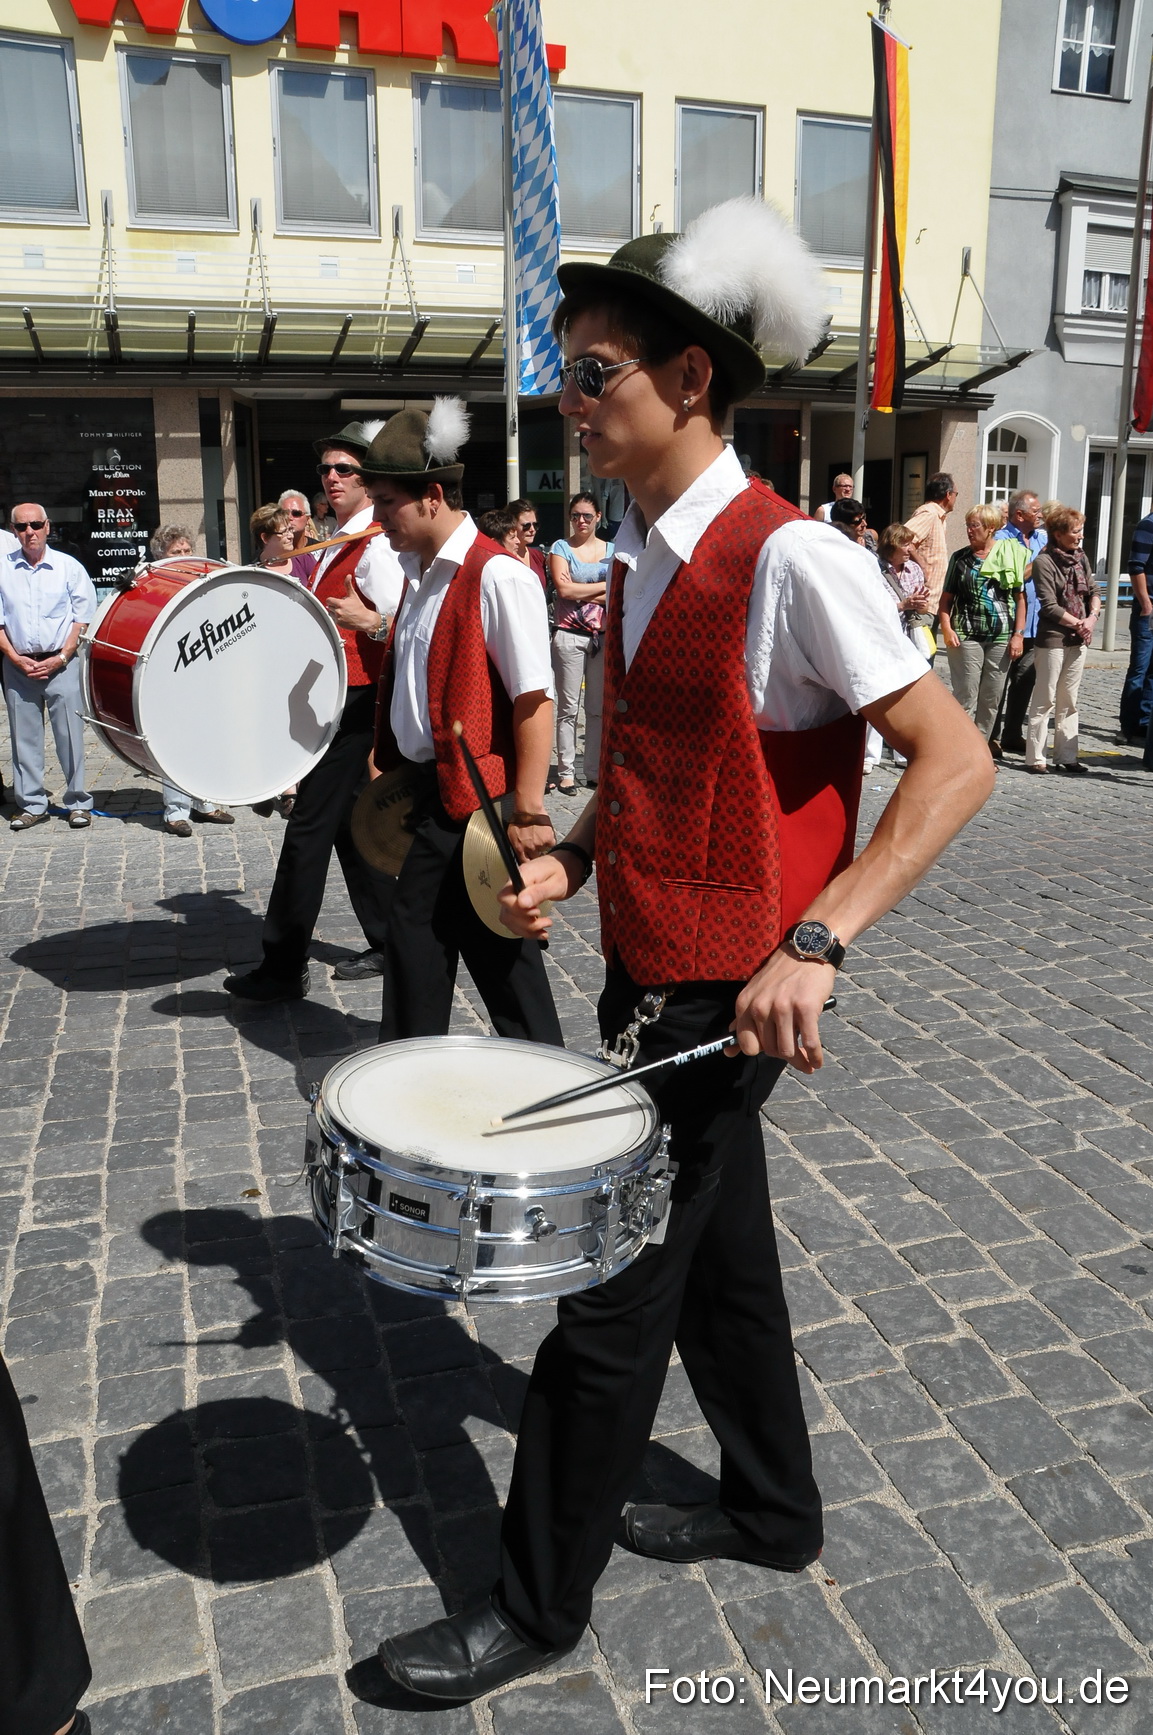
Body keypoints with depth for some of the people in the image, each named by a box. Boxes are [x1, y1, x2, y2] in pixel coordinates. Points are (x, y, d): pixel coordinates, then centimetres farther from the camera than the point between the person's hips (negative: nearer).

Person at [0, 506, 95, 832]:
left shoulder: (68, 566, 2)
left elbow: (83, 618, 1)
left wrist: (61, 658, -8)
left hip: (61, 664, -2)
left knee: (70, 735, -3)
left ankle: (78, 802, 6)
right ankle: (31, 804, 13)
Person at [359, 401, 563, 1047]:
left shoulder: (498, 577, -18)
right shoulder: (421, 573, 10)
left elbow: (536, 700, -21)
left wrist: (529, 812, -22)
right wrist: (394, 770, 22)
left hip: (481, 801, -9)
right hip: (429, 793, 9)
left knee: (501, 956, 3)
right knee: (415, 938, 17)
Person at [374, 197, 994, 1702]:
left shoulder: (792, 560, -19)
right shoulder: (641, 560, 8)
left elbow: (956, 761, -20)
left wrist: (817, 940, -29)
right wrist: (572, 858, 4)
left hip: (728, 996, -8)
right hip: (648, 973, 8)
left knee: (612, 1295, 4)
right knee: (719, 1256, 21)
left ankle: (540, 1606, 26)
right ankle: (772, 1509, 44)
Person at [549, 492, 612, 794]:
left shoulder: (612, 551, 12)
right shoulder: (560, 548, 5)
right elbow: (564, 588, -10)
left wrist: (581, 593, -8)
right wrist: (604, 587, -4)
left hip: (604, 636, 3)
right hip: (570, 636, -3)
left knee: (599, 708, 7)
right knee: (568, 708, -1)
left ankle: (595, 771, 14)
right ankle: (566, 772, 4)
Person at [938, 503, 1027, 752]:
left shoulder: (1010, 554, 5)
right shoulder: (960, 558, 6)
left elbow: (1020, 598, 5)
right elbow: (946, 598, 7)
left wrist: (1018, 634, -1)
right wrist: (947, 628, -8)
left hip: (1002, 637, 1)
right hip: (966, 637, -1)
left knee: (992, 699, 7)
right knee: (966, 697, -4)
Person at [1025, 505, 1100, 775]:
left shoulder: (1081, 557, 10)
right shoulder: (1044, 562, -11)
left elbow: (1094, 591, 11)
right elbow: (1049, 606, -15)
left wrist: (1092, 618, -7)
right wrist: (1078, 624, -10)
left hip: (1079, 639, 7)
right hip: (1053, 638, -7)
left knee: (1069, 701, 11)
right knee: (1045, 700, -3)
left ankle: (1066, 756, 17)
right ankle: (1035, 758, 3)